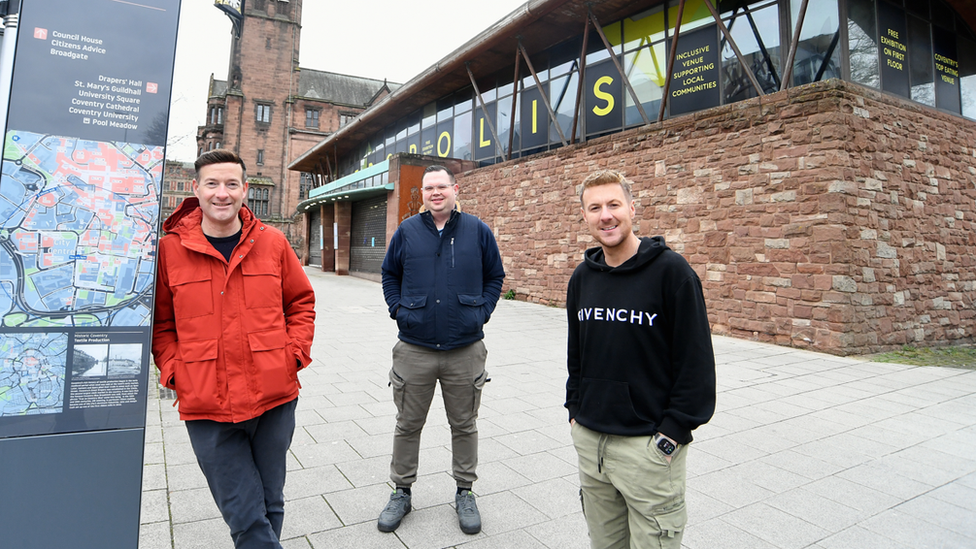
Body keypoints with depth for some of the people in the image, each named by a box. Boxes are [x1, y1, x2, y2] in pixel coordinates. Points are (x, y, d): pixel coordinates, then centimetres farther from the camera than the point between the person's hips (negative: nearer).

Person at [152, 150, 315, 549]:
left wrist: (294, 353, -1)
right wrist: (173, 371, -4)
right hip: (206, 408, -1)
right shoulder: (169, 249, -1)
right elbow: (159, 322, 8)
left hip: (274, 398, 2)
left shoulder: (272, 242, 2)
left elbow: (301, 302, 11)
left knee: (270, 505, 17)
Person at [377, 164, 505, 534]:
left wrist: (482, 312, -3)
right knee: (408, 424, 12)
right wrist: (398, 310, 1)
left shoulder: (478, 230, 2)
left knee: (464, 424, 13)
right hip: (414, 348, 1)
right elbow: (389, 274, 15)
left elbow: (495, 276, 9)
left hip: (466, 349, 0)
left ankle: (465, 492, 31)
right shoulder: (407, 231, 4)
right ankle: (401, 491, 31)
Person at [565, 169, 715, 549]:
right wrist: (575, 409, 12)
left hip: (648, 444, -5)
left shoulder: (671, 270, -12)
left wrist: (673, 431, -13)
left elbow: (696, 361, -11)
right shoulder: (582, 277, 6)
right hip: (588, 439, 6)